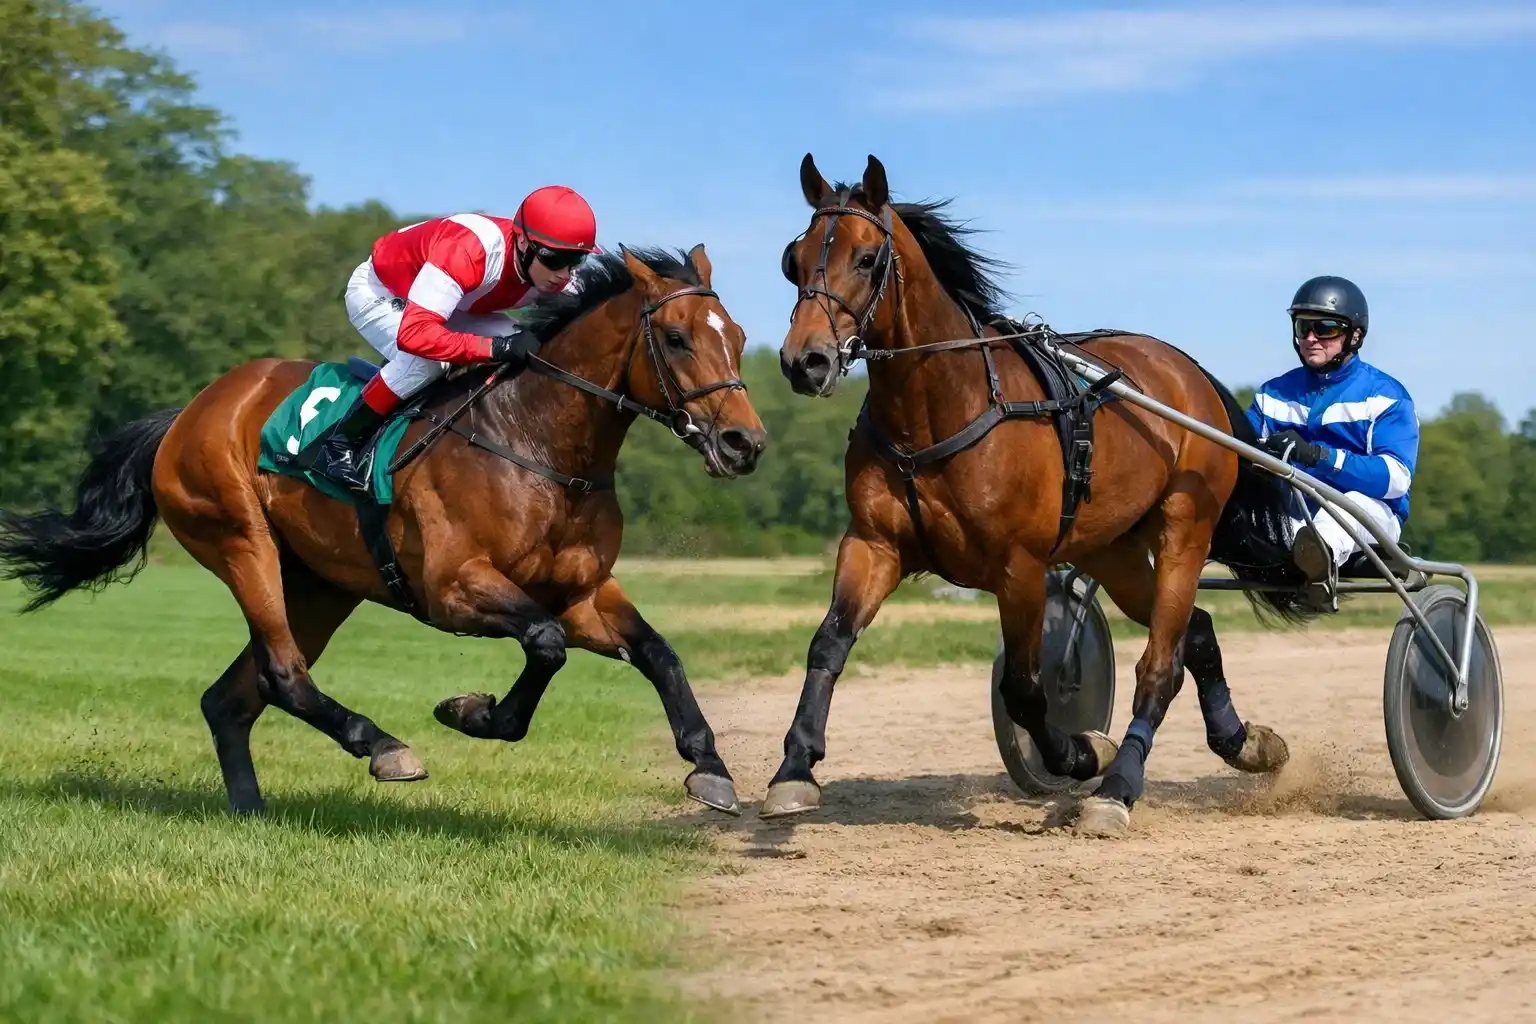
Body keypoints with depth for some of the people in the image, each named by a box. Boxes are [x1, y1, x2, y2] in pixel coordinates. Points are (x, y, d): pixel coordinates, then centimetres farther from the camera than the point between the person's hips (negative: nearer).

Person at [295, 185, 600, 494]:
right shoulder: (468, 251, -44)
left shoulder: (550, 269, -22)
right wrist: (499, 347, -54)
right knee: (427, 359, -35)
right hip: (377, 293, -7)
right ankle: (339, 442, -19)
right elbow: (413, 334, -51)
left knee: (523, 346, -13)